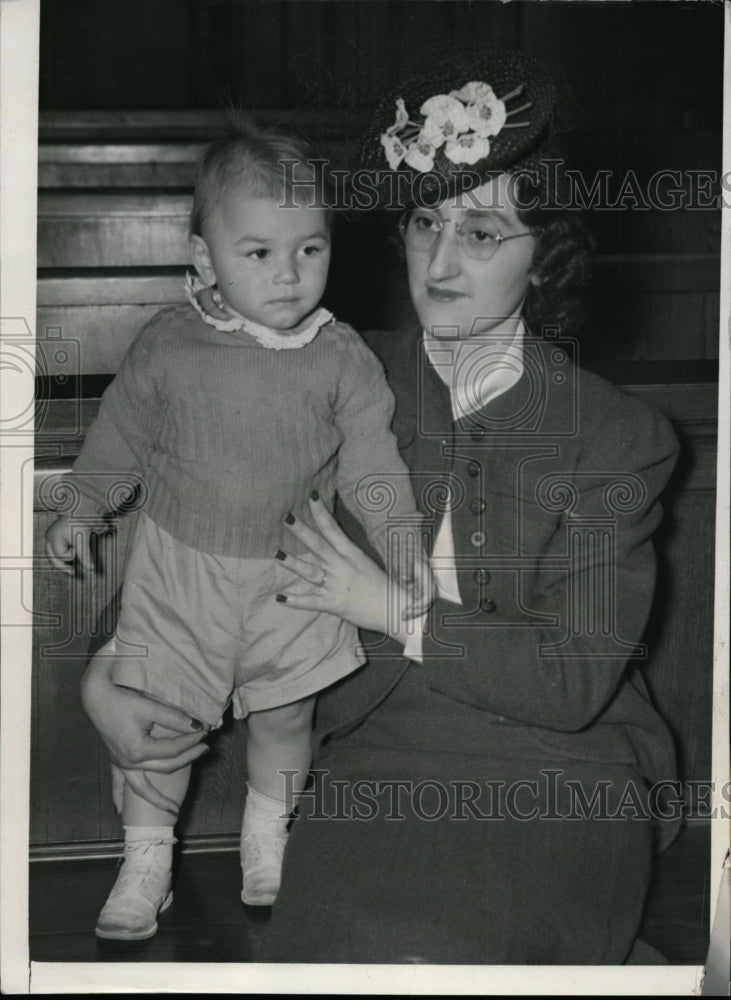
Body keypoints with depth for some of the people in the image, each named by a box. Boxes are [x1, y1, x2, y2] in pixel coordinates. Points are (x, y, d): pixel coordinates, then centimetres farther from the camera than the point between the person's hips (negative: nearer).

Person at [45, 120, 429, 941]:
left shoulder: (340, 359, -10)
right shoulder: (168, 344, -10)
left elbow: (372, 468, -6)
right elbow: (120, 432, 5)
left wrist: (406, 562, -14)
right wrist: (81, 511, 11)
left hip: (290, 573, 1)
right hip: (178, 564, 0)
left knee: (284, 715, 13)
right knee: (159, 718, 4)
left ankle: (268, 840, 39)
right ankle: (146, 860, 23)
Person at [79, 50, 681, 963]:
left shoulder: (616, 435, 0)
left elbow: (578, 677, -6)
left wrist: (393, 610, -10)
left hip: (558, 774, -1)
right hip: (376, 758, 2)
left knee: (448, 953, -28)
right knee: (365, 952, -27)